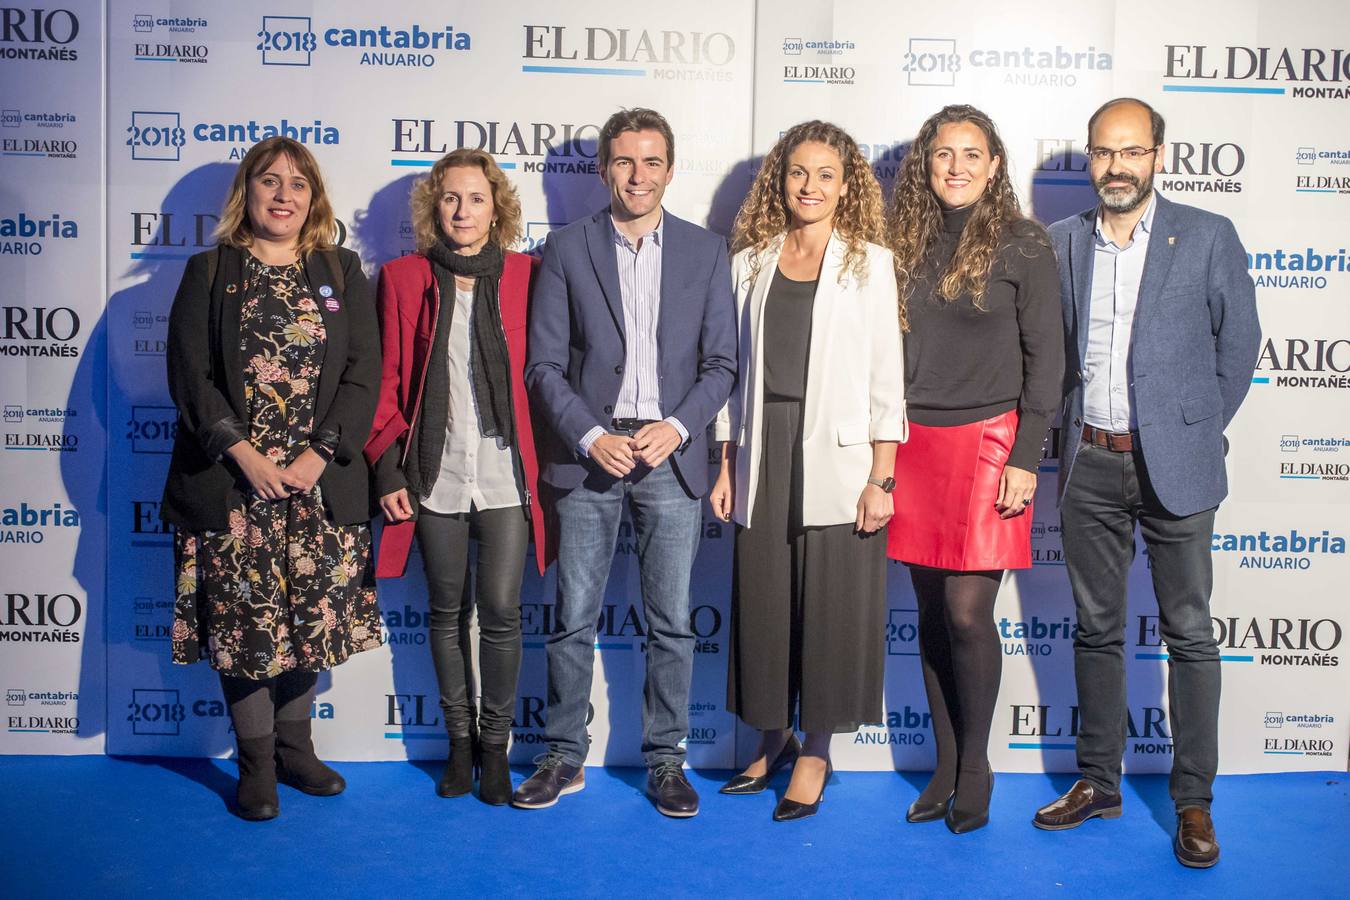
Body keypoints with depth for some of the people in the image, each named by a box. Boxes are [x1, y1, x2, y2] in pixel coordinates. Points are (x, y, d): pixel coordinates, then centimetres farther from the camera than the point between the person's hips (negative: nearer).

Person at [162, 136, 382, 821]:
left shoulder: (342, 272, 8)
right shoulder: (209, 272, 5)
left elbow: (364, 371, 1)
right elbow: (190, 373, -3)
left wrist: (319, 454, -10)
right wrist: (244, 453, -14)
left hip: (321, 481, 2)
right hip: (232, 482, -1)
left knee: (311, 611, 7)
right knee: (243, 617, 2)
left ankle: (294, 746, 24)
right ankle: (255, 760, 16)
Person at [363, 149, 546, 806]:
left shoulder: (526, 275, 2)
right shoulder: (404, 278, 4)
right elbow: (389, 378, 5)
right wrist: (387, 469, 0)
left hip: (506, 473, -1)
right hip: (434, 474, 1)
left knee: (501, 612, -2)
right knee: (447, 611, 11)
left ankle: (495, 741, 16)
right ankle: (459, 739, 25)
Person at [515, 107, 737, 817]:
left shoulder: (705, 251, 8)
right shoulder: (566, 249, 5)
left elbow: (720, 363, 5)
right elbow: (544, 364, 1)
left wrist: (677, 427, -11)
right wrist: (590, 437, -11)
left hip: (672, 457, 1)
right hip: (588, 456, 0)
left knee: (671, 623, 6)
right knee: (573, 619, 5)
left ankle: (665, 759, 19)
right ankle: (564, 758, 19)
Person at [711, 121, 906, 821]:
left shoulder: (869, 262, 1)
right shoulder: (750, 262, 10)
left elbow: (885, 375, -2)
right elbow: (735, 369, 11)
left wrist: (881, 477, -8)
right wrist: (726, 466, 7)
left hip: (837, 457, -3)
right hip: (763, 455, 3)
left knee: (831, 603, 2)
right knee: (762, 599, 8)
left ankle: (816, 750, 18)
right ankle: (773, 735, 27)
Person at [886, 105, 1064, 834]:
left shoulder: (1021, 246, -2)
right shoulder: (905, 242, 9)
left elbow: (1044, 358, -3)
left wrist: (1025, 459, -9)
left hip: (986, 441, -4)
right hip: (913, 444, 4)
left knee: (966, 611, -6)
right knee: (932, 611, 8)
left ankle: (975, 767, 14)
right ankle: (945, 765, 20)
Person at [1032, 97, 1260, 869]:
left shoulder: (1207, 237, -3)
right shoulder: (1063, 241, 5)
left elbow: (1239, 343, 3)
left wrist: (1199, 430, 5)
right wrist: (1073, 427, 7)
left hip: (1173, 464, -3)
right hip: (1089, 464, 3)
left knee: (1189, 632, 4)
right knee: (1098, 630, 12)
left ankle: (1194, 800, 15)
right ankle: (1099, 782, 25)